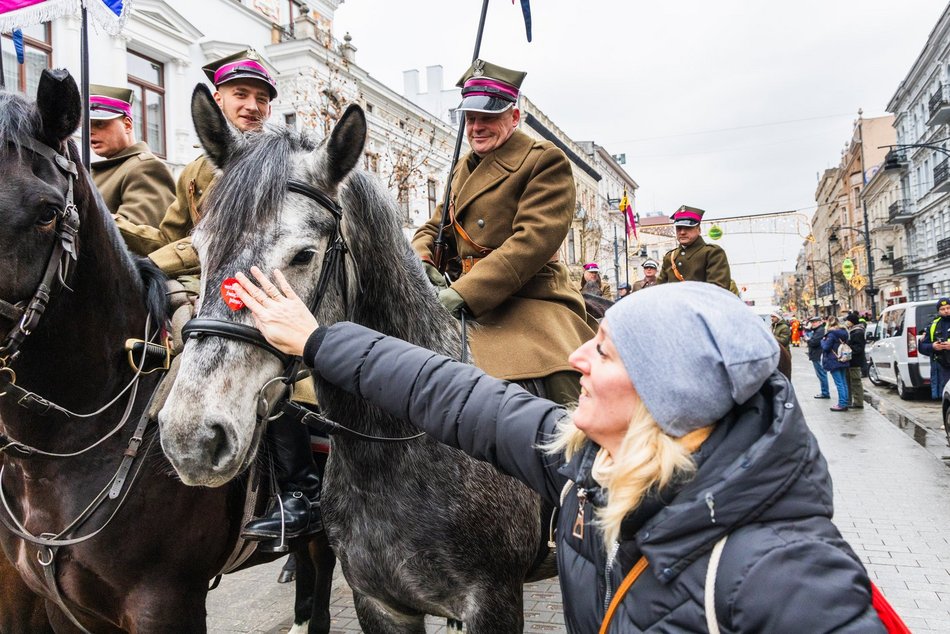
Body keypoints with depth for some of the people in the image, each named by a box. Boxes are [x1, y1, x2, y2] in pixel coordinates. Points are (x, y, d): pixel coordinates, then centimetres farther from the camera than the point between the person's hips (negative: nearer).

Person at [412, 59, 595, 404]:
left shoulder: (545, 160, -4)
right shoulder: (464, 168, 21)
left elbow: (535, 238, -17)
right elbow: (433, 228, 25)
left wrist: (463, 293, -25)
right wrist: (422, 263, -1)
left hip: (528, 304, -7)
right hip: (471, 310, 7)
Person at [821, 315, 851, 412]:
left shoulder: (831, 334, -15)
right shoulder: (843, 332, 10)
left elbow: (826, 347, -16)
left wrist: (823, 340, 2)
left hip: (834, 361, -8)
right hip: (843, 360, 8)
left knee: (839, 383, -7)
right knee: (844, 382, 11)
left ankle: (842, 404, -6)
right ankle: (845, 402, 16)